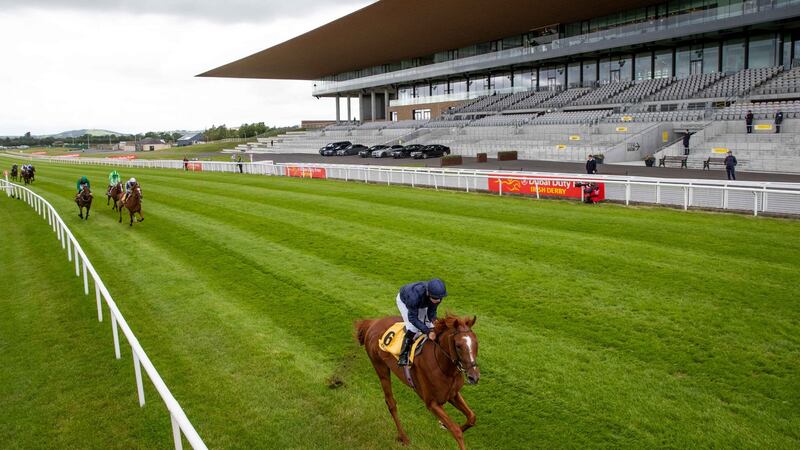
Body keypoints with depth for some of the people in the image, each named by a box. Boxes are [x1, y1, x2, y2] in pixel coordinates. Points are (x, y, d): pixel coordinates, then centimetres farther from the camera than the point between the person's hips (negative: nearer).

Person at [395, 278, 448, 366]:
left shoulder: (437, 295, -33)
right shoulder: (415, 296, -48)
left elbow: (431, 312, -19)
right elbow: (412, 318, -38)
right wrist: (428, 331, -44)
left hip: (421, 304, 5)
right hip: (404, 301, -5)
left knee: (428, 326, -5)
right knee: (413, 328, -21)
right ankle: (403, 355, -9)